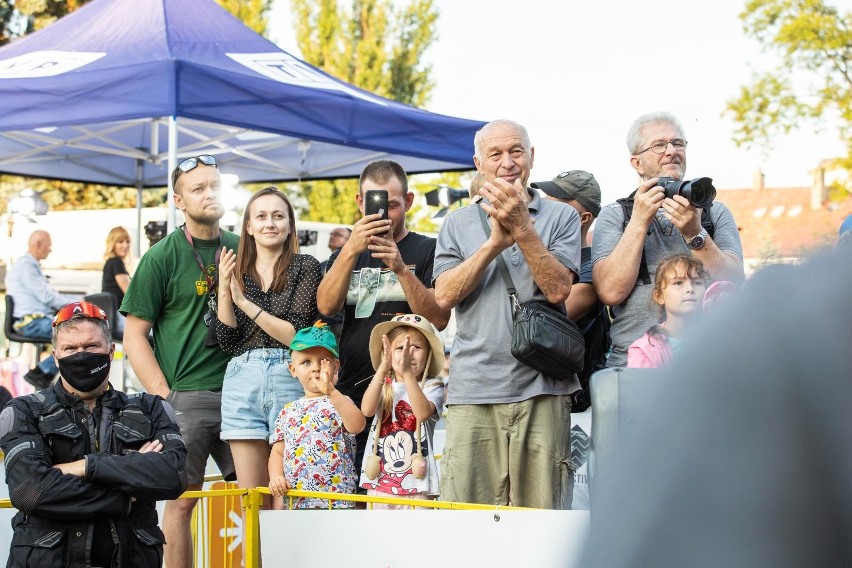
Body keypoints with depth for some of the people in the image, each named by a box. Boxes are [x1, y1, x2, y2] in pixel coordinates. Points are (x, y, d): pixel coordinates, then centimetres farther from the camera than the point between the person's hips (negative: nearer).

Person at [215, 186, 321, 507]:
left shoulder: (305, 267, 4)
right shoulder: (236, 270, 14)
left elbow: (296, 333, -6)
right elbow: (226, 340, 6)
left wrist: (246, 303, -9)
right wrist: (224, 290, -6)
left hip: (289, 376, -3)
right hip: (242, 380, 3)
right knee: (249, 494, 2)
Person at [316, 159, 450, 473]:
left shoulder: (427, 251, 5)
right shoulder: (344, 255, 18)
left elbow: (439, 318, -7)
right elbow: (326, 306, -1)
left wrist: (401, 269, -18)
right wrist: (352, 250, -13)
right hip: (350, 393, 4)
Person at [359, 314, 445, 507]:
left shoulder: (432, 387, 0)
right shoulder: (383, 385, 7)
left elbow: (423, 412, -21)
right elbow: (367, 410, -13)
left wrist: (408, 373, -27)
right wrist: (383, 369, -22)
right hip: (379, 480, 3)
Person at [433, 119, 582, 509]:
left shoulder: (560, 217, 11)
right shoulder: (458, 223, 15)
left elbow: (558, 289, -4)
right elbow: (444, 296, 1)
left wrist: (522, 228, -13)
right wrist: (494, 243, -8)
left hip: (541, 389, -1)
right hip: (473, 389, 1)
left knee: (540, 511, -2)